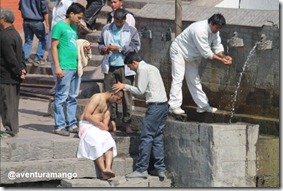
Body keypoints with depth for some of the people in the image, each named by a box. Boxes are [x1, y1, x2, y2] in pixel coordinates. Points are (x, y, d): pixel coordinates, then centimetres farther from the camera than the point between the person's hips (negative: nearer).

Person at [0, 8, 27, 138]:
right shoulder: (15, 34, 13)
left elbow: (10, 58, -21)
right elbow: (21, 54, 16)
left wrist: (19, 72, -15)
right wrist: (22, 68, 8)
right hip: (15, 78, 10)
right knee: (13, 103, 14)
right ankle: (13, 129, 20)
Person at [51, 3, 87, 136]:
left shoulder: (74, 28, 18)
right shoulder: (60, 26, -6)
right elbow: (54, 47, -9)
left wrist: (83, 48, 6)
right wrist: (57, 67, -15)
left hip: (76, 67, 8)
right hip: (65, 68, -8)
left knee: (73, 98, 11)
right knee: (61, 97, -5)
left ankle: (72, 124, 16)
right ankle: (59, 126, -2)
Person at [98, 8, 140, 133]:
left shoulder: (131, 31, 3)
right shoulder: (106, 29, 13)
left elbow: (135, 47, -4)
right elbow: (100, 43, 20)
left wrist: (119, 49, -11)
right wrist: (103, 49, -2)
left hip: (124, 67, -3)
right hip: (109, 66, 3)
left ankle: (127, 120, 1)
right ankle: (112, 119, 8)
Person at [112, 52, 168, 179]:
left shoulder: (142, 69, -7)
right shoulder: (150, 68, 22)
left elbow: (140, 91, -8)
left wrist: (125, 86, 3)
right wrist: (128, 88, 19)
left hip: (155, 106, -10)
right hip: (163, 105, 10)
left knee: (146, 137, -8)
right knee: (157, 137, 11)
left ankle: (141, 169, -9)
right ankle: (160, 169, 9)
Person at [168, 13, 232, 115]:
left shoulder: (214, 31, -8)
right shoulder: (200, 30, -37)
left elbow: (217, 47, -4)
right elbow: (206, 52, -34)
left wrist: (224, 56, -24)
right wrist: (221, 60, -32)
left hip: (191, 56, 9)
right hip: (179, 51, -9)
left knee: (194, 80, 12)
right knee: (178, 78, -14)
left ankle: (203, 105, 16)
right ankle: (174, 106, -16)